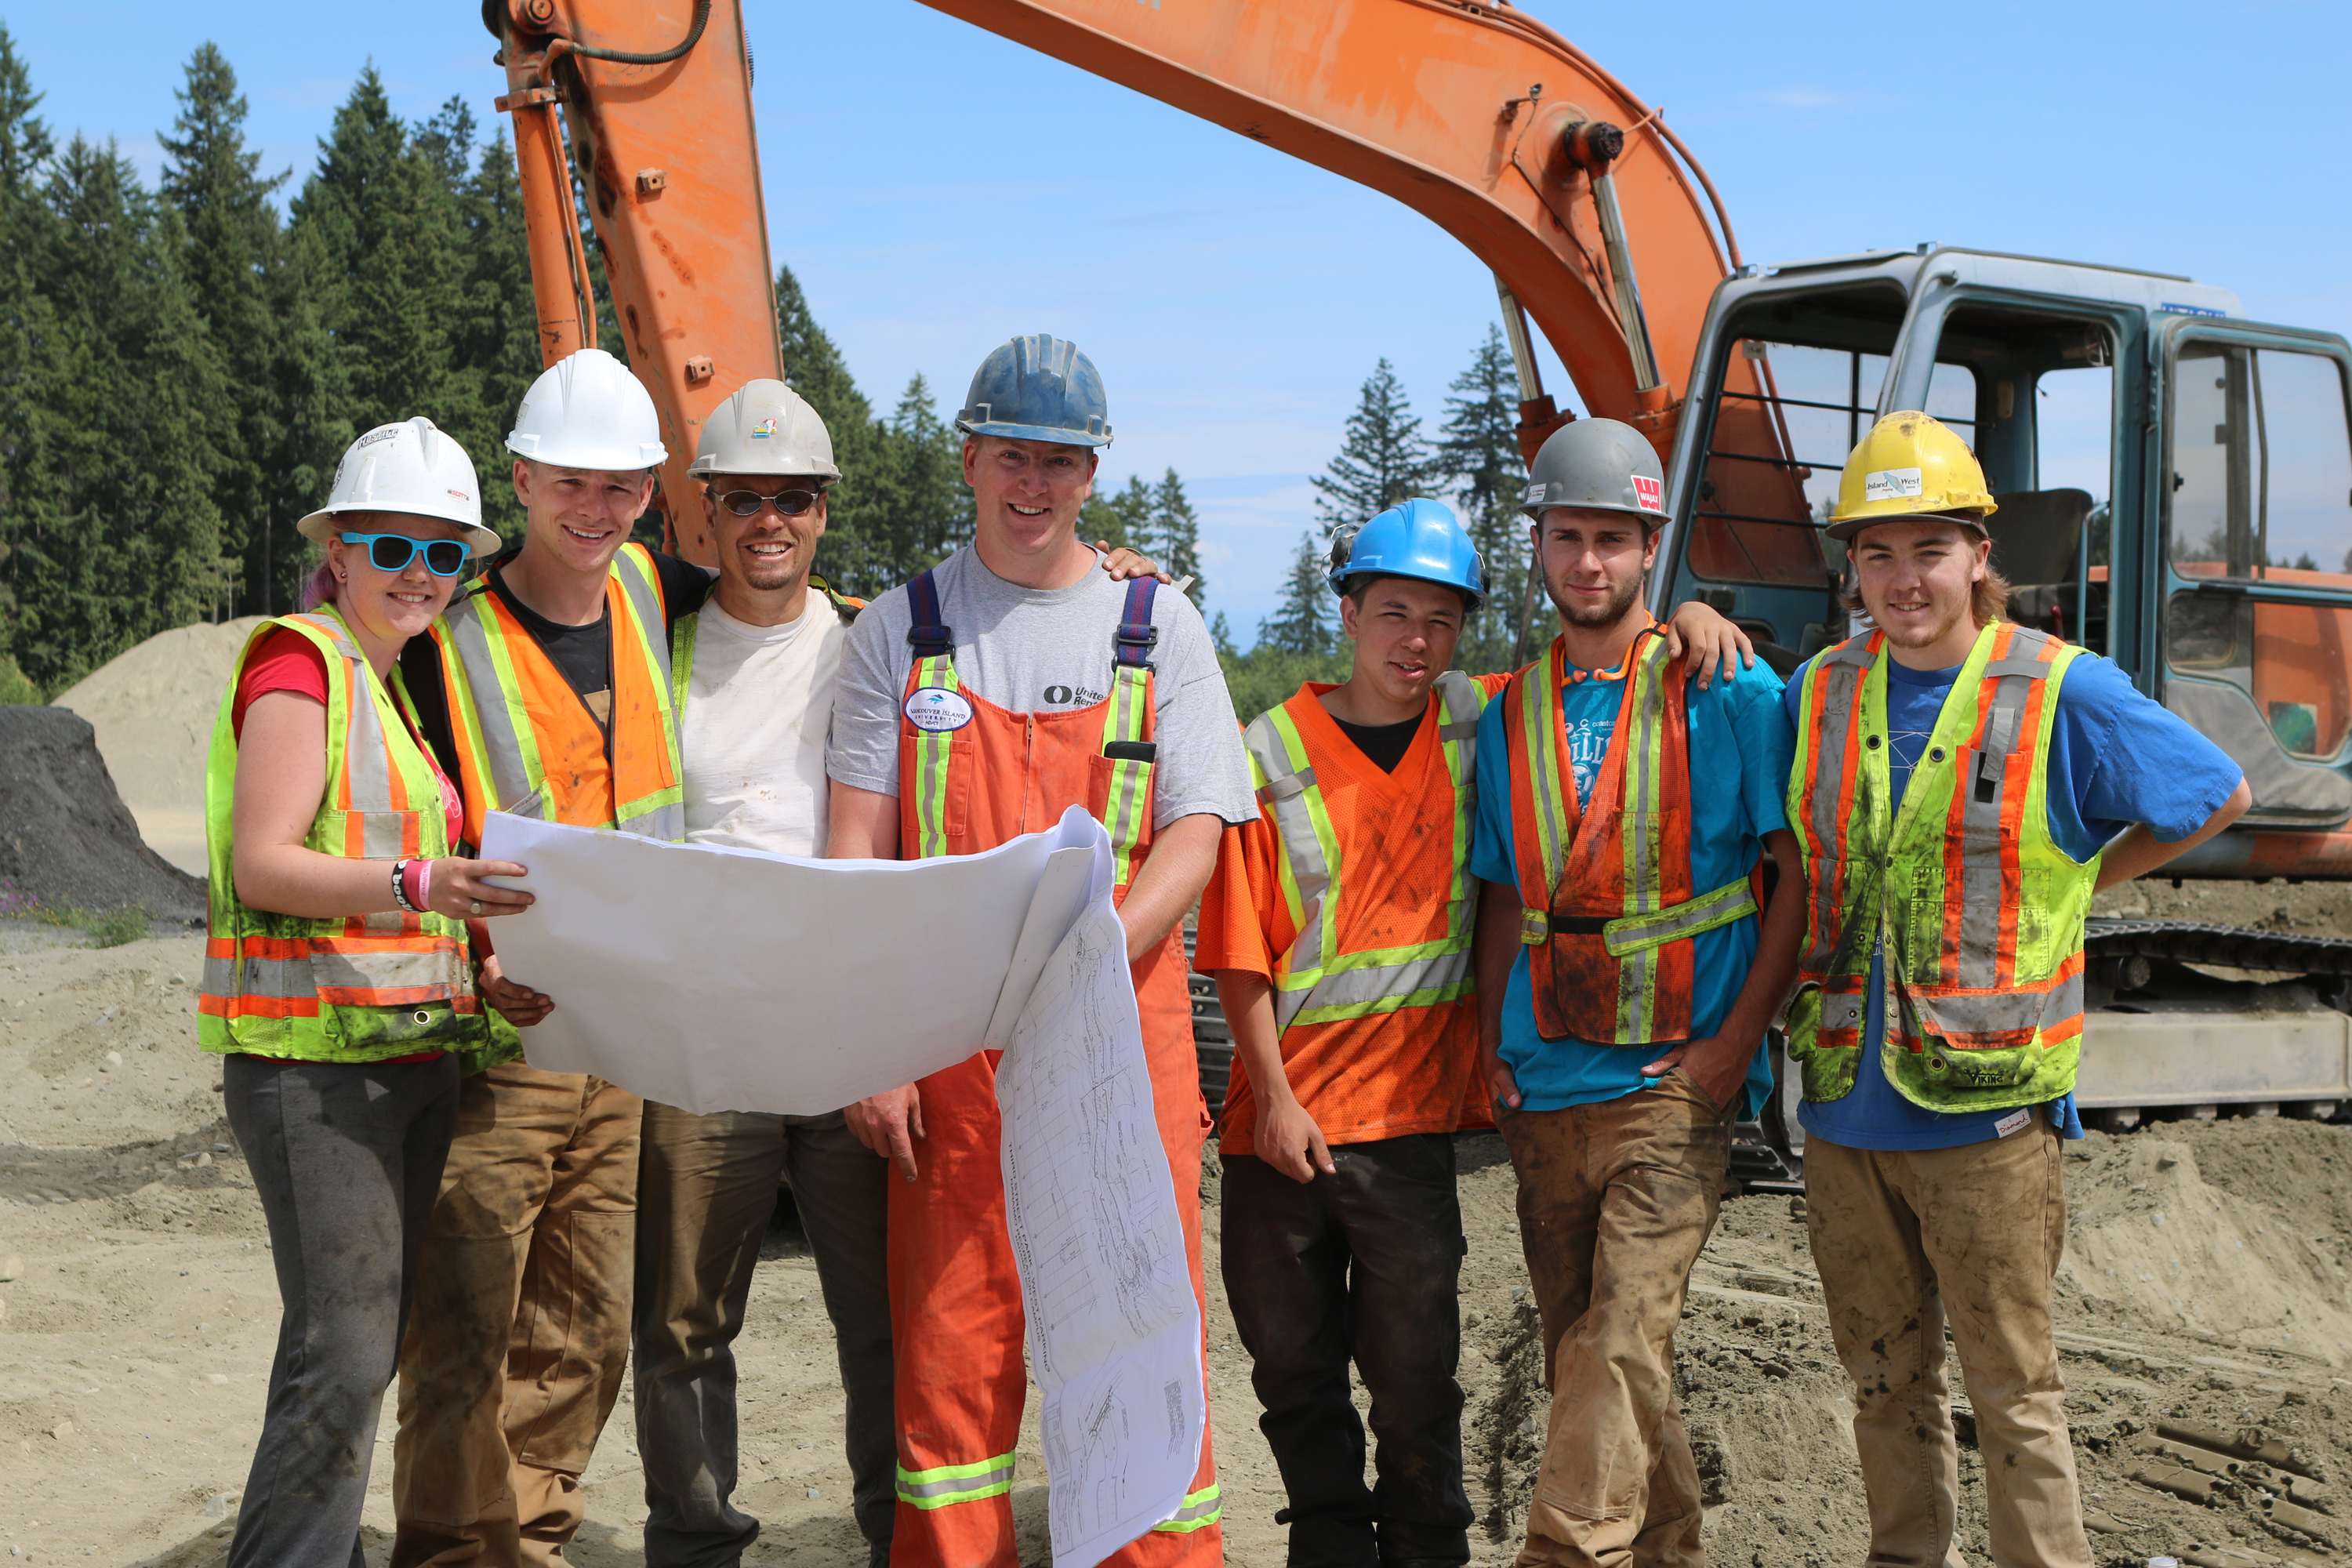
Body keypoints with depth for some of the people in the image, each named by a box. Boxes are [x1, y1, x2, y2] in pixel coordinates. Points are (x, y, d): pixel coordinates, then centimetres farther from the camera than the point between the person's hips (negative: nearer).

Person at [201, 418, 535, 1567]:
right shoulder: (300, 662, -6)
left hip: (411, 1050, 9)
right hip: (314, 1054, -9)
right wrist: (414, 886, -29)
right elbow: (260, 864, -15)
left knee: (371, 1338, 11)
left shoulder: (403, 686, 21)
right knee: (343, 1352, -11)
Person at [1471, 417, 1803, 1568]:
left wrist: (1738, 1035, -10)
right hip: (1544, 1089, 5)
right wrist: (1490, 1045, 4)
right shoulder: (1509, 714, 9)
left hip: (1674, 1082, -5)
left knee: (1616, 1349, -15)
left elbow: (1800, 868, -4)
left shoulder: (1727, 692, -4)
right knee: (1582, 1354, 11)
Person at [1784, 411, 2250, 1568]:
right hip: (1843, 1112, 4)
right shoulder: (1819, 692, 5)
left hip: (1983, 1115, -4)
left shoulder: (2063, 694, -6)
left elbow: (2218, 796, 7)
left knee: (2011, 1390, 6)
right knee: (1884, 1381, 16)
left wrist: (2076, 883, 2)